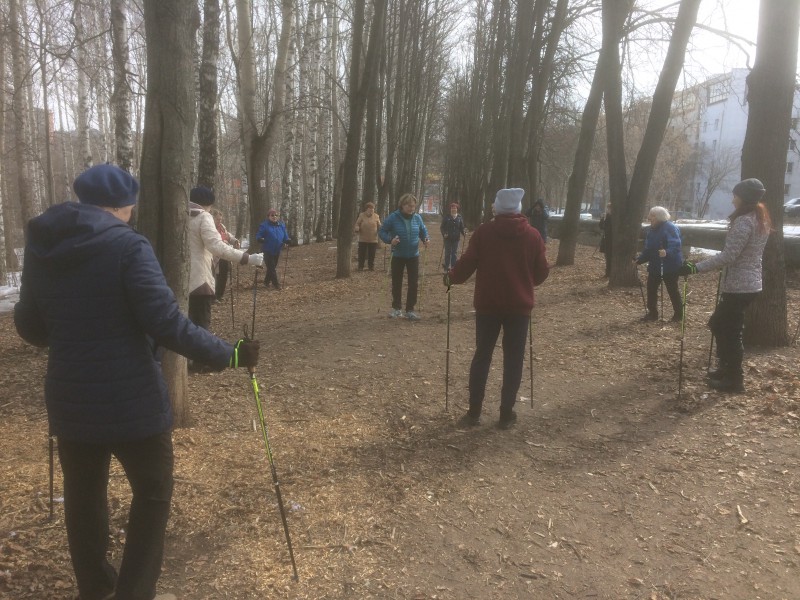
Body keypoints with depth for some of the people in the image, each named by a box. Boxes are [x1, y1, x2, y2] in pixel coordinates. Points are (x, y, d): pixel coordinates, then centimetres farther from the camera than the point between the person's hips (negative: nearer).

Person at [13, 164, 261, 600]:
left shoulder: (39, 248, 5)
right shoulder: (128, 245, -14)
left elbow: (29, 327, 13)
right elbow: (166, 323, -22)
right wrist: (228, 355, -16)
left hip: (70, 398, 6)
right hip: (130, 400, -6)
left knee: (82, 494, 22)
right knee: (153, 494, 13)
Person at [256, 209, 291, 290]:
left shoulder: (281, 225, 5)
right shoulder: (264, 225, -8)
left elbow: (285, 236, 10)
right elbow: (258, 235, -7)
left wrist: (287, 240, -13)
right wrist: (260, 239, -30)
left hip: (277, 251, 5)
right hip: (268, 251, -5)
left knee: (272, 267, 15)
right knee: (272, 268, -3)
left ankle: (266, 282, 30)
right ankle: (276, 283, 4)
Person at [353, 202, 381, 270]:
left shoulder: (376, 216, 5)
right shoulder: (361, 215, 1)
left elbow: (379, 226, 9)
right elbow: (357, 224, 3)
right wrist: (356, 228, -19)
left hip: (373, 240, 1)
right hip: (363, 239, -1)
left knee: (372, 254, 7)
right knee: (362, 254, 2)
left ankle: (371, 267, 18)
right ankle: (360, 267, 12)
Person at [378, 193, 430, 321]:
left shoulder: (417, 218, -3)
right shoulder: (393, 217, -12)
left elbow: (423, 231, 12)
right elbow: (382, 231, -5)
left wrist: (425, 239, -9)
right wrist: (390, 240, -23)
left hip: (413, 256, 2)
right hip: (398, 256, -2)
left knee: (413, 283, 1)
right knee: (396, 283, 8)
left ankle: (410, 310, 11)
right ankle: (397, 308, 23)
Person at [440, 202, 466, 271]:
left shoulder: (459, 217, 5)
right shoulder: (446, 217, -2)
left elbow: (461, 227, 6)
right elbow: (442, 227, -2)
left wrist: (464, 232, -13)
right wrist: (444, 234, -17)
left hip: (456, 238, 2)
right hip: (448, 238, -2)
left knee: (455, 253, 5)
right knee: (448, 253, 5)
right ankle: (447, 266, 16)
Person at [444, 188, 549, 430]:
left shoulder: (484, 232, -5)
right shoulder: (533, 235, 0)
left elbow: (467, 263, -6)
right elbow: (542, 273, 4)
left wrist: (451, 277, 13)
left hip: (488, 304, 0)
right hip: (519, 306, 1)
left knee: (482, 356, 9)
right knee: (513, 359, 9)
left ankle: (474, 413, 12)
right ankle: (506, 414, 13)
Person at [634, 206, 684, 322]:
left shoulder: (670, 228, -18)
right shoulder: (651, 230, 8)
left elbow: (675, 246, -30)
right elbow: (648, 249, 14)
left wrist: (667, 253, -49)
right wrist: (640, 259, 3)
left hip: (670, 266, -8)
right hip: (654, 266, 8)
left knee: (673, 291, 2)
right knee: (651, 289, 10)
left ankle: (678, 315, 17)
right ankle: (652, 313, 22)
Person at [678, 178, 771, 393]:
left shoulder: (744, 221, -19)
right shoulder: (759, 219, 12)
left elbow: (727, 257, -25)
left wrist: (695, 267, -26)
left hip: (739, 286, -10)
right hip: (749, 283, 10)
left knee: (729, 331, 0)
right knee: (719, 324, 20)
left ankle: (734, 379, 10)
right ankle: (728, 368, 32)